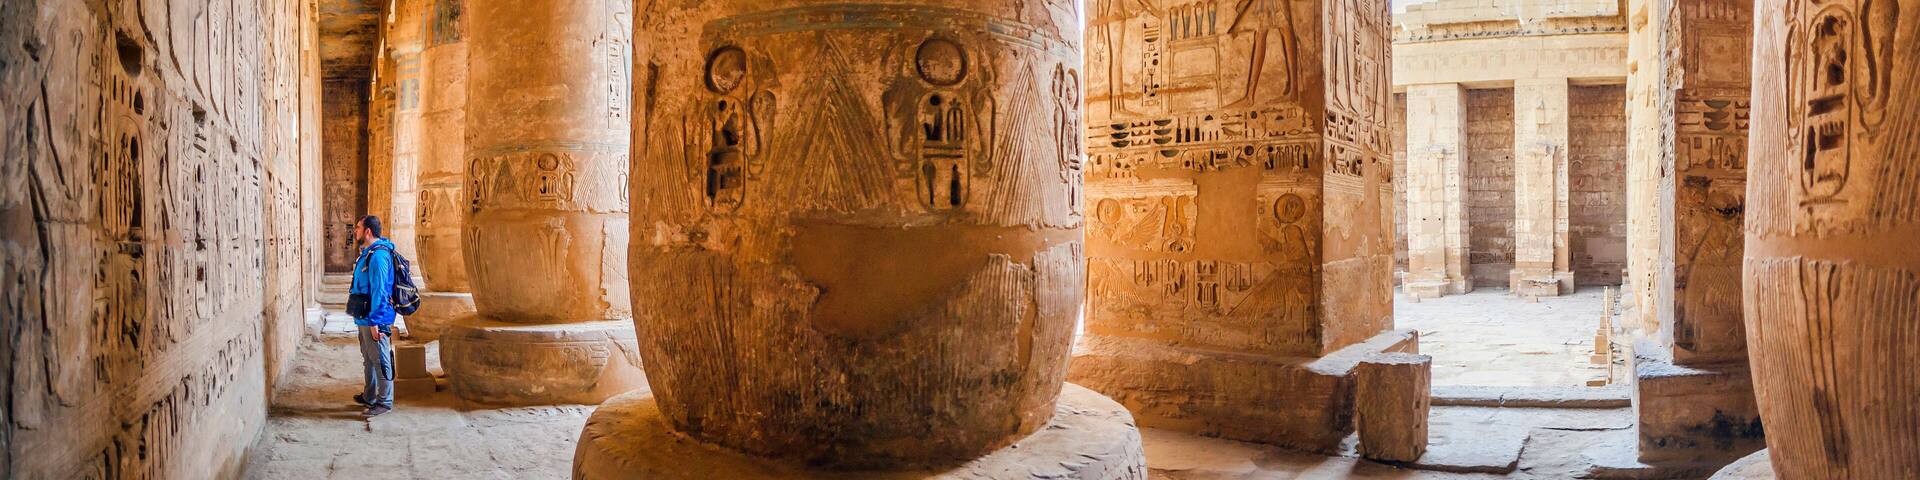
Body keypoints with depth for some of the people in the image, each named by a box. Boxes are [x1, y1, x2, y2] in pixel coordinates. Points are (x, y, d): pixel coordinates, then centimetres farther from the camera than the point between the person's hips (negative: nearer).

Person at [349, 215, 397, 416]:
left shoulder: (378, 256, -21)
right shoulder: (367, 252, 12)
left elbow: (379, 291, -24)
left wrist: (374, 321, -23)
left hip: (375, 320, -11)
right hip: (364, 318, 11)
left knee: (380, 360, -2)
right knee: (369, 358, 21)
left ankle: (385, 402, 5)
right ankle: (369, 396, 33)